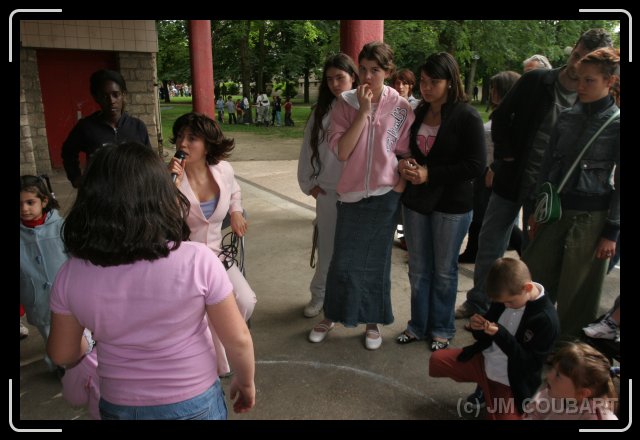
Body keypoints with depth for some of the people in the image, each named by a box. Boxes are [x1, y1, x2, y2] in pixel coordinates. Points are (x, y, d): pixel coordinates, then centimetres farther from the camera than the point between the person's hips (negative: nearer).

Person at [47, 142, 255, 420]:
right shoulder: (197, 261, -25)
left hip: (118, 406, 2)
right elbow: (238, 339, -16)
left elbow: (62, 354, -1)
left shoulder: (71, 275, -16)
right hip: (193, 404, -2)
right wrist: (246, 382, 3)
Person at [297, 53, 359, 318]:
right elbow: (308, 149, 11)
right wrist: (308, 184, 9)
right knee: (327, 247, 12)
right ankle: (319, 294, 28)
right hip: (327, 190, 3)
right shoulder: (321, 112, 8)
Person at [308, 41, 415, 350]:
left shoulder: (401, 108, -2)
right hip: (351, 194, 1)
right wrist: (363, 112, -16)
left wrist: (402, 183, -8)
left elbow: (406, 153, 6)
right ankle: (332, 315, 31)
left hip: (385, 196, 0)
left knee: (376, 262, 11)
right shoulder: (345, 104, -3)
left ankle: (373, 321, 29)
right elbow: (341, 151, -13)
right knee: (343, 261, 10)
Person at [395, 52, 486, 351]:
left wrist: (430, 174, -19)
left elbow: (476, 165, -15)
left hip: (452, 205, -5)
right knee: (418, 268, 13)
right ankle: (418, 325, 30)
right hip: (416, 200, 5)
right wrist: (405, 165, -5)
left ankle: (442, 329, 28)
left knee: (444, 271, 10)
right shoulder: (419, 113, 7)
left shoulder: (467, 117, -11)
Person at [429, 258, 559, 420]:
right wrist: (479, 327, -20)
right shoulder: (507, 295, -6)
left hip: (511, 383, -6)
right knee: (437, 360, 1)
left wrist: (502, 335, -34)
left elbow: (531, 364, -23)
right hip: (484, 360, 6)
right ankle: (484, 386, 15)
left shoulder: (546, 319, -25)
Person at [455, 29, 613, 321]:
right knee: (489, 242, 10)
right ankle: (477, 302, 28)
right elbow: (500, 117, 2)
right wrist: (506, 156, -7)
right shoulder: (535, 81, -5)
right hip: (511, 178, 1)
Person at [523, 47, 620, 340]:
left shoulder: (616, 123, -6)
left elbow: (620, 183, -6)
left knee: (578, 292, 5)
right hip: (555, 209, 4)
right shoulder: (567, 117, 6)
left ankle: (568, 345, 24)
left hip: (591, 217, -4)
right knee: (533, 277, 9)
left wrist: (611, 232, -9)